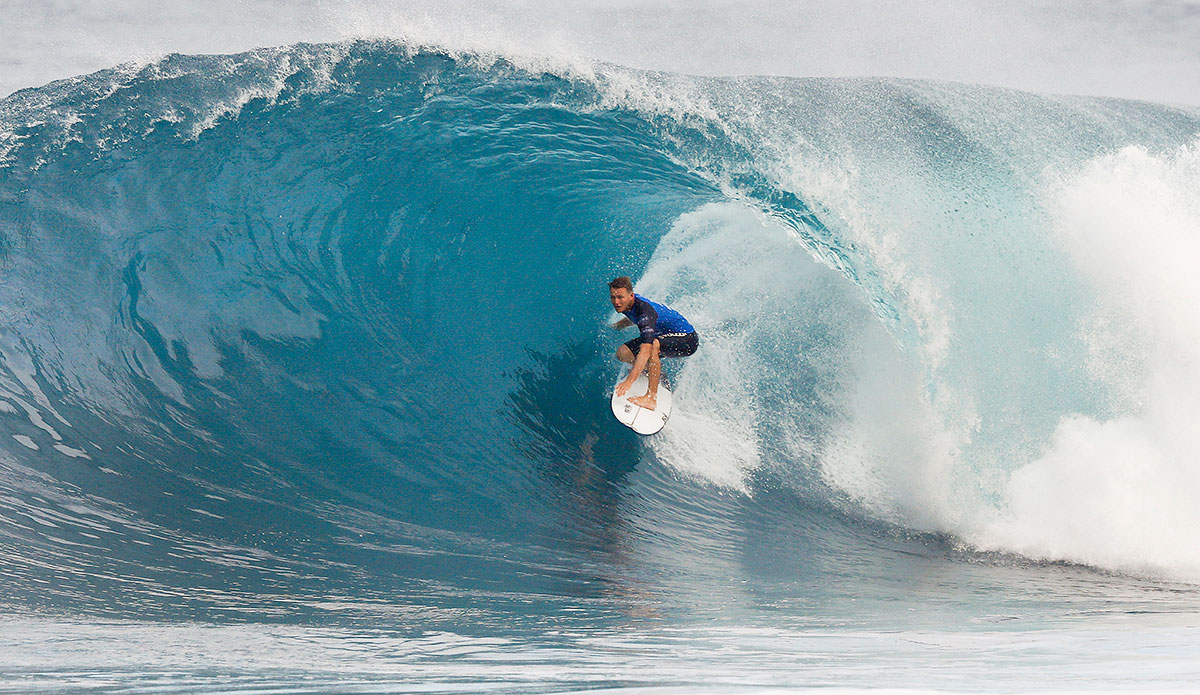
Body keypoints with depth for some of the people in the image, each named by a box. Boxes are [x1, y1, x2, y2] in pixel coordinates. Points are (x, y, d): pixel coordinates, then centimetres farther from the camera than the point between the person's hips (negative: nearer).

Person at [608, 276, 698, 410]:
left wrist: (629, 381, -54)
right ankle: (657, 372, 18)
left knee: (654, 345, -40)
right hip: (664, 336, 9)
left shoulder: (645, 310, -36)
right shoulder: (626, 304, -9)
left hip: (687, 340, -9)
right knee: (622, 353, -5)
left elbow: (645, 351, -47)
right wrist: (617, 325, 34)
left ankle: (651, 397, -35)